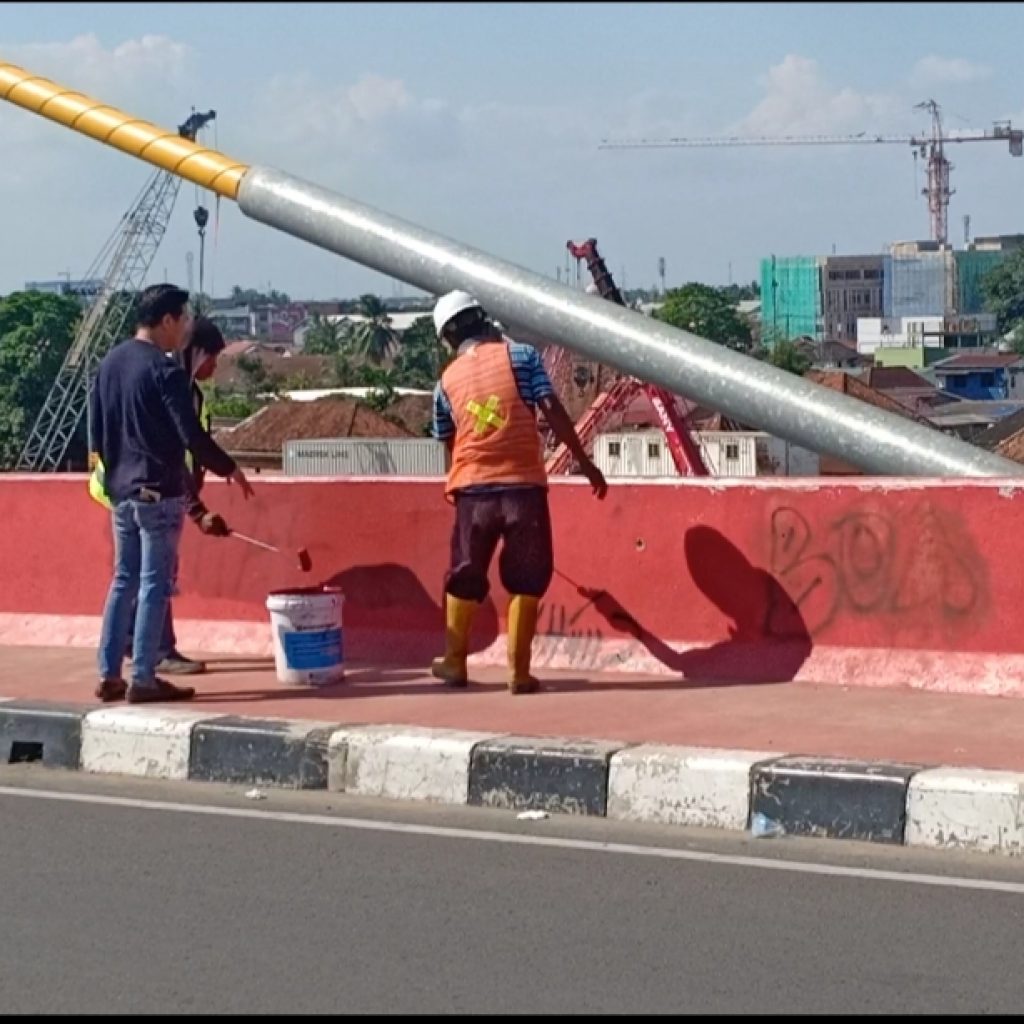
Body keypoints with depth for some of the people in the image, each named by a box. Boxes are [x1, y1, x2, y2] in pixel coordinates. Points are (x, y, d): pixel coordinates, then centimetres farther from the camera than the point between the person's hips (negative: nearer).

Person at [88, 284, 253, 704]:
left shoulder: (109, 363, 10)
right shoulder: (165, 370, -14)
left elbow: (96, 430, 15)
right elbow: (192, 435, -18)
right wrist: (230, 469, -5)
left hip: (120, 490, 8)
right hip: (158, 492, -8)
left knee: (123, 580, 13)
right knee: (155, 585, -2)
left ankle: (108, 675, 13)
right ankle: (143, 679, -1)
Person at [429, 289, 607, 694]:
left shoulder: (448, 380, 9)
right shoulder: (520, 356, 0)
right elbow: (553, 411, -8)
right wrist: (585, 463, -4)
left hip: (473, 489, 3)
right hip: (524, 485, -2)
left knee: (464, 579, 17)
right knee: (526, 581, 6)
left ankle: (454, 662, 26)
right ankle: (518, 671, 4)